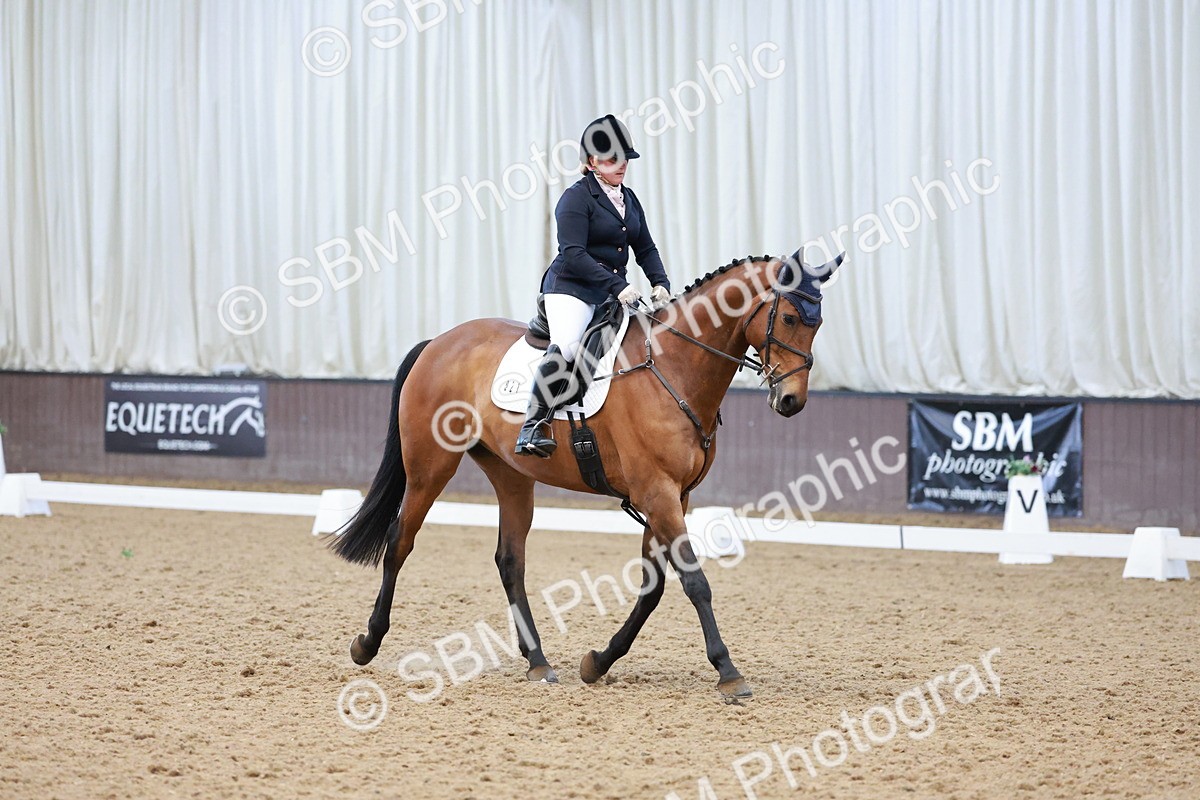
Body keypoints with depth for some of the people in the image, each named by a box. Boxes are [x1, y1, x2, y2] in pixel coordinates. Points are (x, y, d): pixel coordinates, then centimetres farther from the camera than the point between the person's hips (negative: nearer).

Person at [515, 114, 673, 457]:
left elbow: (645, 249, 20)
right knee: (567, 346, -30)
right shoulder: (576, 198, -7)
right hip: (570, 288, -8)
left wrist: (660, 284, 1)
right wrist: (618, 286, -23)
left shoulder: (629, 199, 16)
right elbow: (573, 254, -17)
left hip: (614, 293, 8)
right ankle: (533, 427, -29)